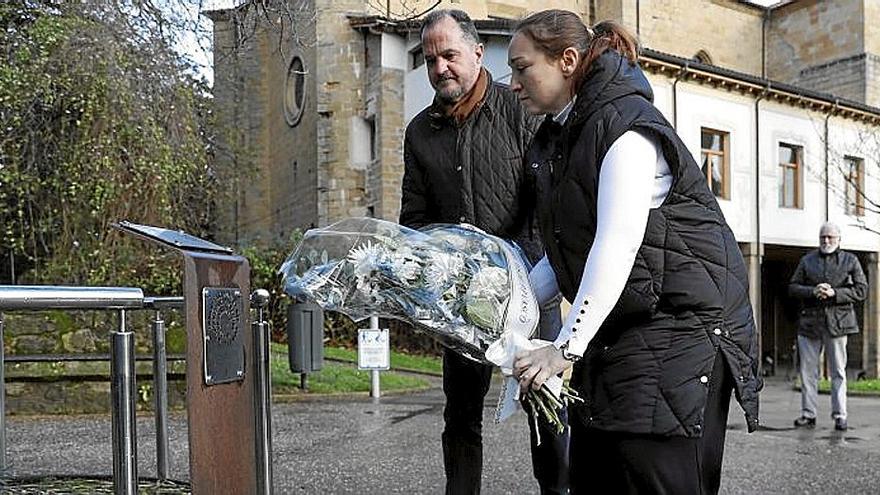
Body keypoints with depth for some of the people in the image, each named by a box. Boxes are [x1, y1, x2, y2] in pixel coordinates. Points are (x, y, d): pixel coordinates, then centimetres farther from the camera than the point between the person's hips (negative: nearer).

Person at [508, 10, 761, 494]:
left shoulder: (626, 127, -14)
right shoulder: (556, 139, 14)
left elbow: (618, 244, -25)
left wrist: (567, 346, -29)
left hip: (677, 327, -9)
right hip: (613, 335, 9)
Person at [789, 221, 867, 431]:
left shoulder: (850, 260, 9)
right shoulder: (807, 260, 13)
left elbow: (861, 290, 2)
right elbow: (792, 288, 9)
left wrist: (835, 293, -12)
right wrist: (813, 291, -10)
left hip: (837, 322, -2)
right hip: (809, 321, 2)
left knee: (838, 372, 1)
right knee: (807, 371, 2)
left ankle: (840, 416, 8)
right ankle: (808, 414, 8)